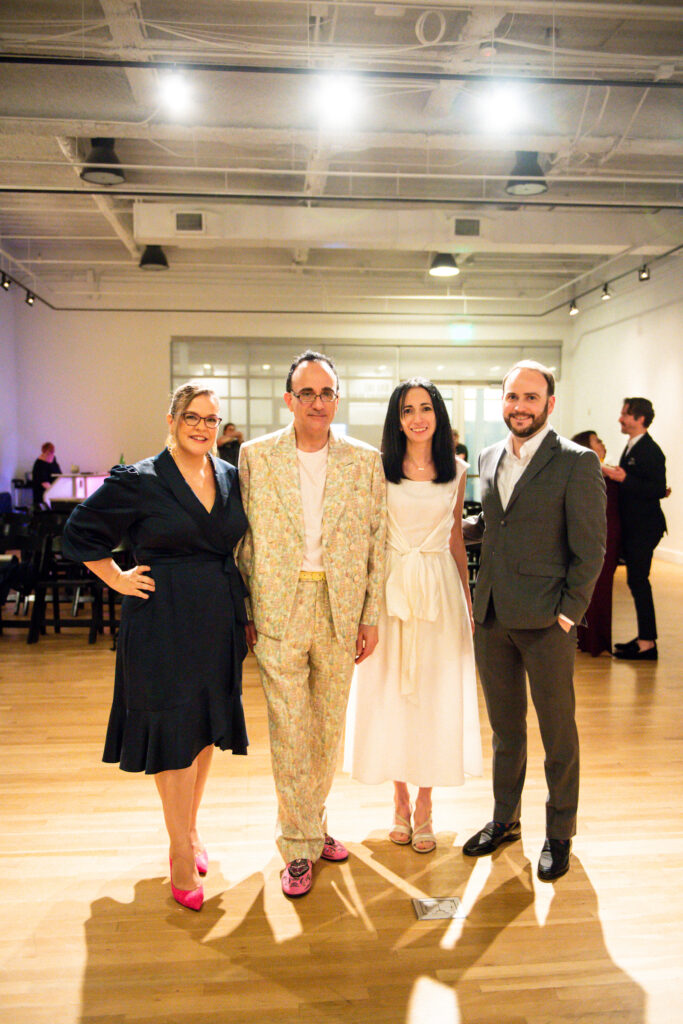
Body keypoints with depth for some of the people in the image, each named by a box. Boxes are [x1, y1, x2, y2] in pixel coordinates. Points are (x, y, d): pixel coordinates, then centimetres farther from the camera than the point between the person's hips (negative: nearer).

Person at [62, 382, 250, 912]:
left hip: (219, 620, 5)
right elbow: (81, 533, 0)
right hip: (162, 623, -5)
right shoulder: (137, 481, -9)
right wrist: (119, 579, -3)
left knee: (208, 726, 14)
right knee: (173, 731, 1)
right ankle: (182, 855, 14)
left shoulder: (232, 478, 5)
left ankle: (191, 828, 34)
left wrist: (241, 605, 11)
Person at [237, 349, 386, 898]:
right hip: (279, 609, -1)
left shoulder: (365, 460, 2)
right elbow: (245, 539, 3)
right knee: (289, 729, 3)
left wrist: (372, 616, 2)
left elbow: (377, 540, 4)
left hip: (341, 611, 2)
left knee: (329, 727, 13)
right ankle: (300, 845, 19)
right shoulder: (256, 455, 0)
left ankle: (311, 822, 34)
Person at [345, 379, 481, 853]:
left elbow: (456, 537, 13)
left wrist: (468, 598, 13)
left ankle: (424, 806, 20)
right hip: (391, 586, -1)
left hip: (440, 587, 2)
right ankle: (401, 800, 24)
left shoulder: (456, 471, 5)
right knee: (391, 692, 6)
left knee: (435, 693, 5)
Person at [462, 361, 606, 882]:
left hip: (546, 621, -5)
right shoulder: (490, 458, 9)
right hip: (492, 616, 5)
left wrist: (568, 612, -13)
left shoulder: (577, 462, -9)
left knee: (557, 731, 10)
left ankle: (559, 834, 27)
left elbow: (590, 549, -9)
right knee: (505, 727, 18)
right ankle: (505, 820, 35)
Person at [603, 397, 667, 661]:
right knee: (637, 582, 13)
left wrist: (624, 479, -26)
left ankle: (647, 643, -1)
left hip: (644, 527, -10)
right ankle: (645, 638, 22)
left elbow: (659, 490, -22)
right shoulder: (631, 447, 14)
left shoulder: (651, 451, -15)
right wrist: (615, 476, 9)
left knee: (638, 581, -7)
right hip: (632, 526, 10)